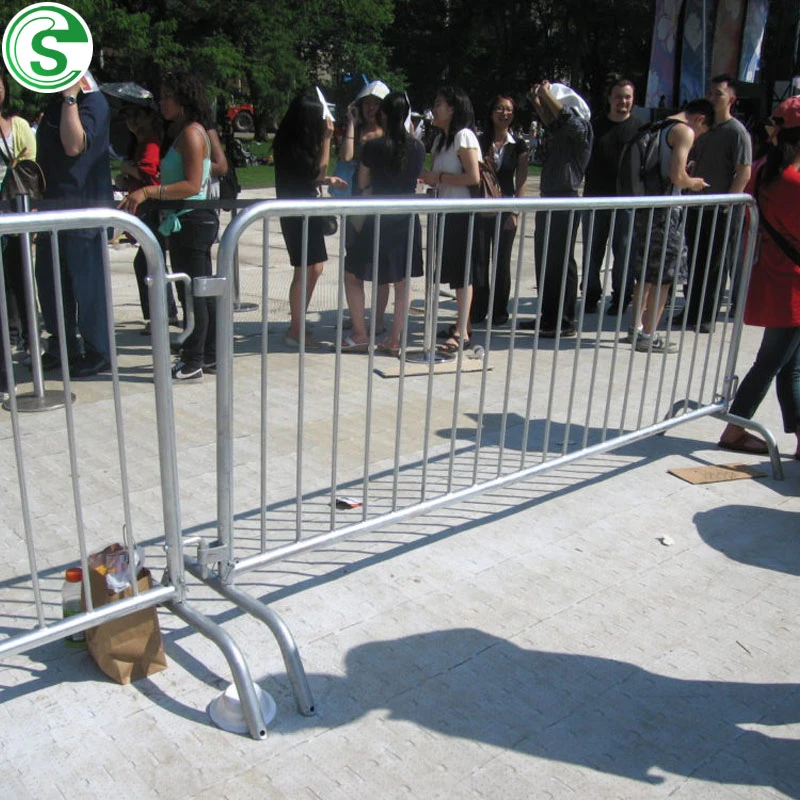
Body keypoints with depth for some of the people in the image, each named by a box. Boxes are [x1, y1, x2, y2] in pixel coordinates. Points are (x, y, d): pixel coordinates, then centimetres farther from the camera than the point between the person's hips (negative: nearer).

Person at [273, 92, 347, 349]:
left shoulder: (299, 142, 11)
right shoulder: (291, 146, -18)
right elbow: (318, 171, -17)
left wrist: (328, 180, 3)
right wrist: (327, 139, -15)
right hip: (296, 214, -10)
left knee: (315, 268, 14)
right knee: (304, 270, -6)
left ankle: (299, 323, 23)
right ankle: (295, 331, 3)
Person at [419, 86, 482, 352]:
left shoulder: (464, 136, -11)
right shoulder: (440, 139, 16)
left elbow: (474, 177, -19)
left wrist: (438, 177, -15)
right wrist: (426, 176, -2)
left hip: (463, 213, -8)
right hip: (447, 212, 8)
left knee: (462, 272, -6)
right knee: (454, 271, 11)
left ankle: (462, 332, -3)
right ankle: (462, 324, 20)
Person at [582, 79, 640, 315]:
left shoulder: (639, 128, 4)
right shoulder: (595, 125, 11)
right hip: (595, 198, 3)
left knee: (624, 251, 1)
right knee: (592, 250, 7)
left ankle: (621, 297, 11)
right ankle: (591, 295, 17)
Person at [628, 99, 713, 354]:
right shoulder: (684, 131, -9)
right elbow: (677, 176, -18)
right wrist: (693, 183, 1)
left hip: (644, 207, 9)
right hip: (665, 210, -9)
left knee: (646, 272, 17)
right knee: (664, 275, -2)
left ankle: (637, 328, 24)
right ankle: (648, 336, 0)